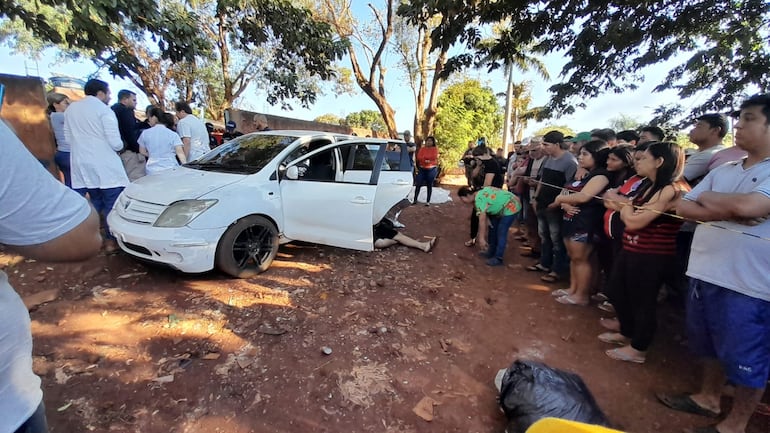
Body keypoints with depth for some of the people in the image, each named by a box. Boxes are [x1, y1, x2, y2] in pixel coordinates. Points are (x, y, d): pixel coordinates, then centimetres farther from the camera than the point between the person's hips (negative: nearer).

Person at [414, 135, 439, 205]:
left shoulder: (435, 149, 2)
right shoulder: (422, 148, 7)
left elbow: (434, 157, -13)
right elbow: (419, 157, -4)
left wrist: (424, 157, -10)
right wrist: (425, 160, -19)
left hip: (432, 169, -2)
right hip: (422, 169, 2)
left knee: (429, 185, 4)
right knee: (418, 184, -4)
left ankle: (428, 201, 10)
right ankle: (415, 199, 4)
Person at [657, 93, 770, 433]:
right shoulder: (723, 171, 10)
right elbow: (684, 208, 4)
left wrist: (708, 197, -6)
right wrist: (730, 212, -12)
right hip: (704, 273, 7)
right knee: (710, 347, 22)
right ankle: (708, 398, 41)